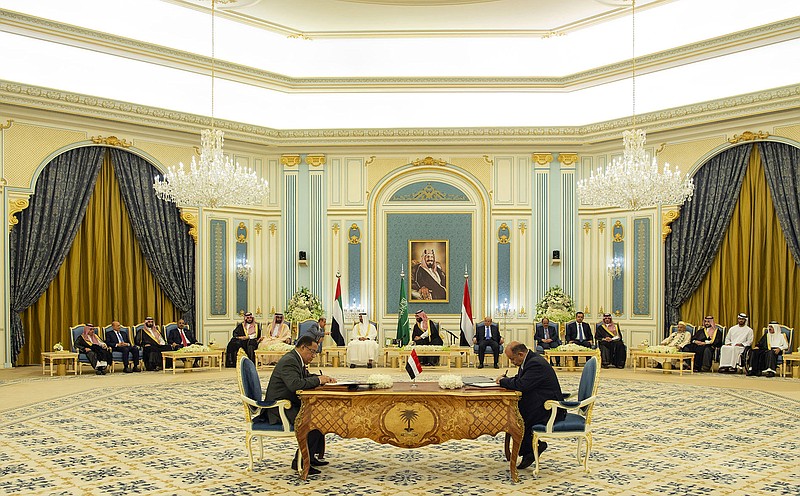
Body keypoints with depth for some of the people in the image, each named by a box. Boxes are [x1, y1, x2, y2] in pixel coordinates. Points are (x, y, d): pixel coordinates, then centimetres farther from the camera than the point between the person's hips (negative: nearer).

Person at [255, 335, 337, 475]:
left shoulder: (297, 360, 14)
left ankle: (310, 456, 16)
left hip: (289, 405, 11)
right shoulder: (289, 361, -19)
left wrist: (324, 378, 4)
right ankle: (299, 461, -14)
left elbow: (307, 377, 24)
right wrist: (318, 380, -22)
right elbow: (295, 384, -33)